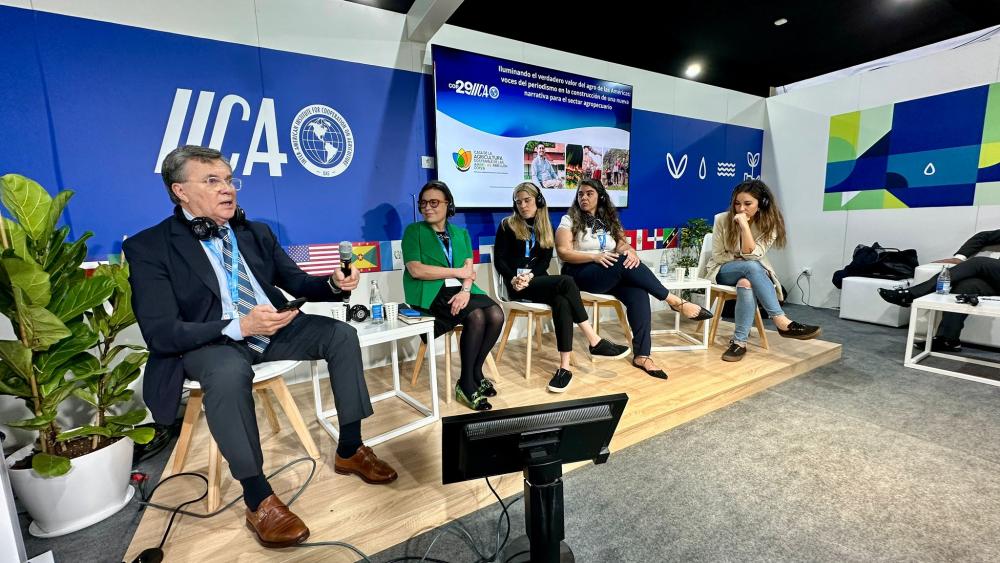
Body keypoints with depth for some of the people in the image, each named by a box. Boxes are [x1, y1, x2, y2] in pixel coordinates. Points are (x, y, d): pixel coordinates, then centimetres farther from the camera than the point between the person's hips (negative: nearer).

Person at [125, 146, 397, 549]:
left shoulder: (256, 232, 10)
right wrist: (239, 326, -30)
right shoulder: (149, 247, -7)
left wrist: (335, 284, -10)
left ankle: (350, 450, -3)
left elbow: (296, 282, 13)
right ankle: (258, 500, -20)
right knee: (229, 372, -37)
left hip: (273, 327, 6)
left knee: (341, 334, -12)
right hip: (209, 341, -5)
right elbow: (160, 333, -15)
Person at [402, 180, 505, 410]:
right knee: (477, 316, -28)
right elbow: (416, 270, -10)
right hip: (431, 293, -4)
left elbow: (469, 268, 6)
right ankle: (467, 382, -10)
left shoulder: (461, 233, 18)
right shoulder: (414, 231, 5)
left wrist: (465, 290, -16)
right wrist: (457, 272, -7)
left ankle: (474, 373, -2)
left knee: (496, 314, -22)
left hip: (460, 291, 5)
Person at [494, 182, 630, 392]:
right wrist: (514, 279, -18)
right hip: (517, 286, -4)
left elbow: (545, 260, 6)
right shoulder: (507, 225, 6)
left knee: (562, 302, -33)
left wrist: (530, 276, -14)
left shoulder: (545, 227, 17)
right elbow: (499, 260, 0)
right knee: (566, 282, -30)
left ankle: (564, 367, -33)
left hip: (538, 281, 4)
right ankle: (595, 342, -25)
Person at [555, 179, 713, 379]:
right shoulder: (569, 220, 4)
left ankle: (642, 355, -24)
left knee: (638, 293, -26)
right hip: (580, 274, -4)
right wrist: (595, 257, -22)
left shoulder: (609, 221, 18)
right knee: (623, 263, -31)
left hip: (612, 275, 5)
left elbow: (623, 246, 7)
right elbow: (564, 253, -8)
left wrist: (631, 253, -19)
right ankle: (675, 301, -17)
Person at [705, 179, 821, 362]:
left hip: (754, 272, 1)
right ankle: (782, 322, -37)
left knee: (746, 284, -38)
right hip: (724, 271, -1)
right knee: (751, 267, -36)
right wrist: (743, 259, -11)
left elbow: (752, 255, -22)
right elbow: (717, 256, -6)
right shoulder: (722, 219, -10)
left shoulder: (769, 223, -8)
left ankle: (739, 341, -35)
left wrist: (744, 225, -28)